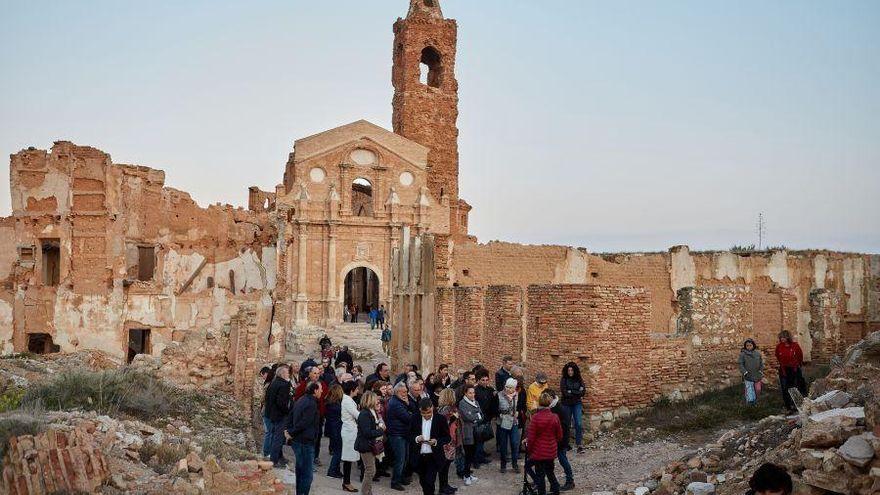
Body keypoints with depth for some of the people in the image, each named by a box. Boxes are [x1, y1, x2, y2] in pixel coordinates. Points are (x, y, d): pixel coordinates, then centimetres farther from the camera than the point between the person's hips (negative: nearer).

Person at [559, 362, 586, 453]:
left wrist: (571, 392, -12)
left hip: (577, 404, 0)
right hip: (567, 404, 0)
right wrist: (577, 392, -10)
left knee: (579, 424, -12)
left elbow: (583, 391, -5)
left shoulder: (579, 379, 4)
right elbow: (564, 392, -13)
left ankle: (580, 445, -13)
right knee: (566, 424, 6)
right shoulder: (564, 380, -1)